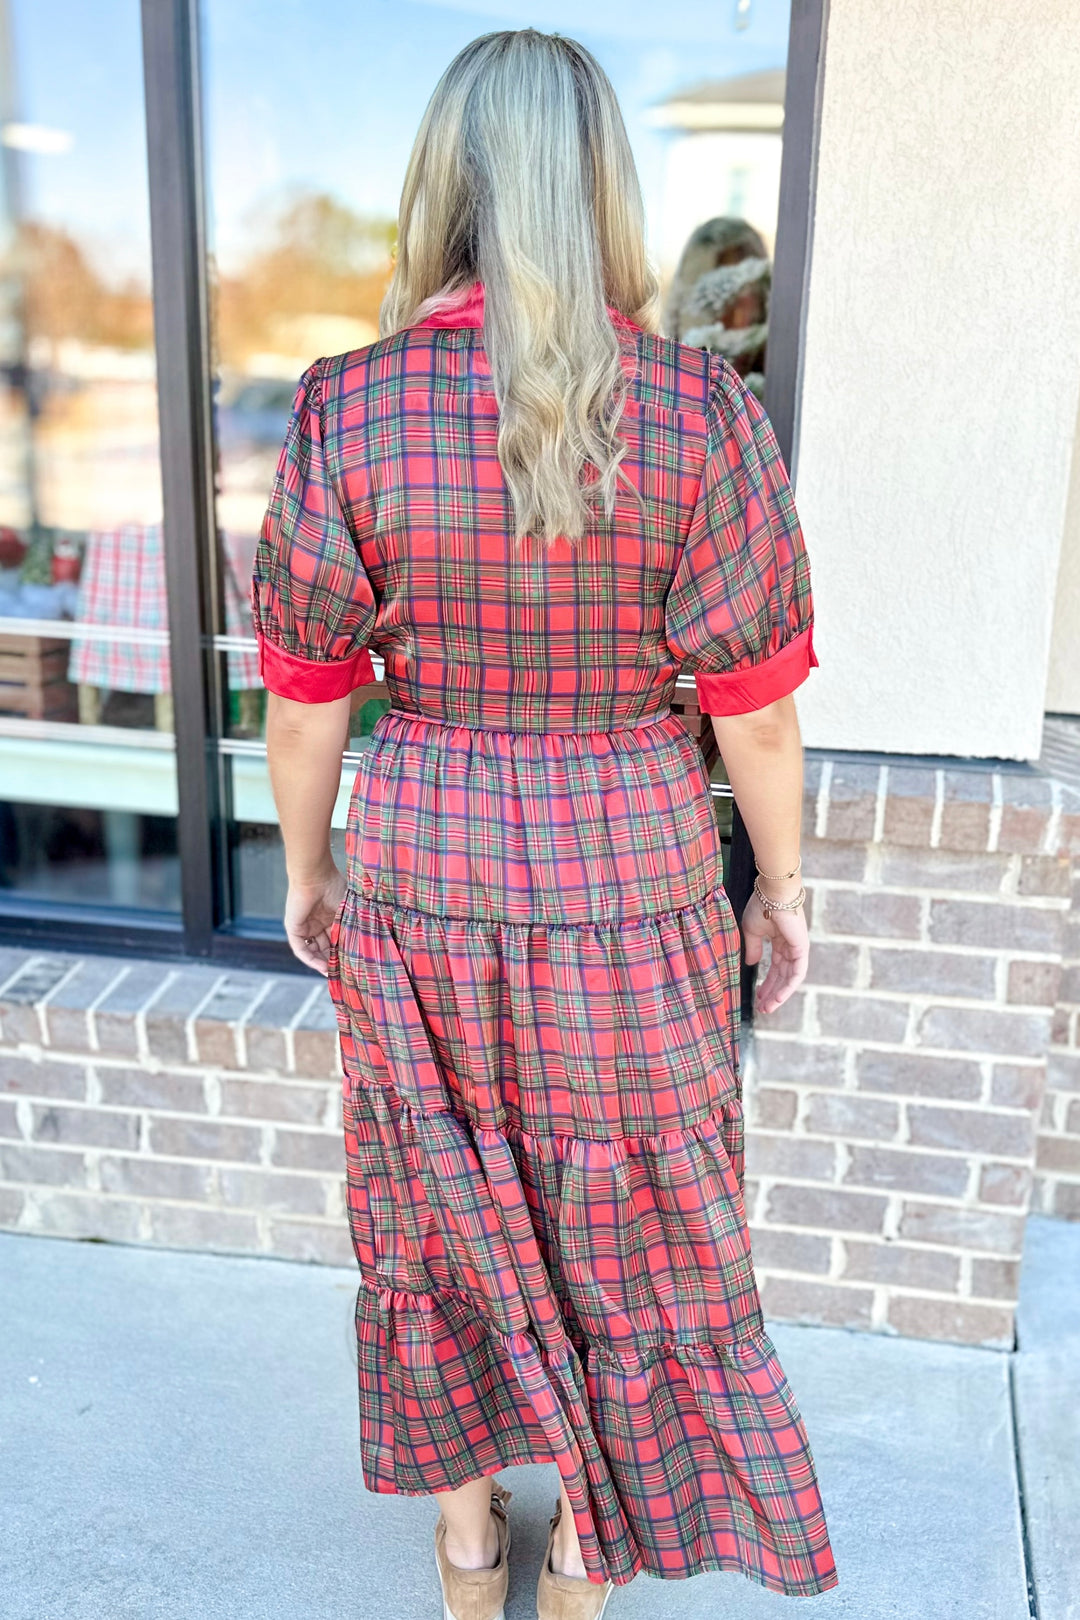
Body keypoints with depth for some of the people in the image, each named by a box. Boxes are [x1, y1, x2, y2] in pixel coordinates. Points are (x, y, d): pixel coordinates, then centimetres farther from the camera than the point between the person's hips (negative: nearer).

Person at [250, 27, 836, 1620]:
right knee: (625, 1225, 21)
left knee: (440, 1211, 22)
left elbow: (304, 702, -6)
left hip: (421, 884, 1)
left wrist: (306, 866, 10)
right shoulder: (703, 413, -15)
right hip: (634, 886, 0)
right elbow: (757, 712, -10)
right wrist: (782, 885, 6)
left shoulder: (344, 412, -12)